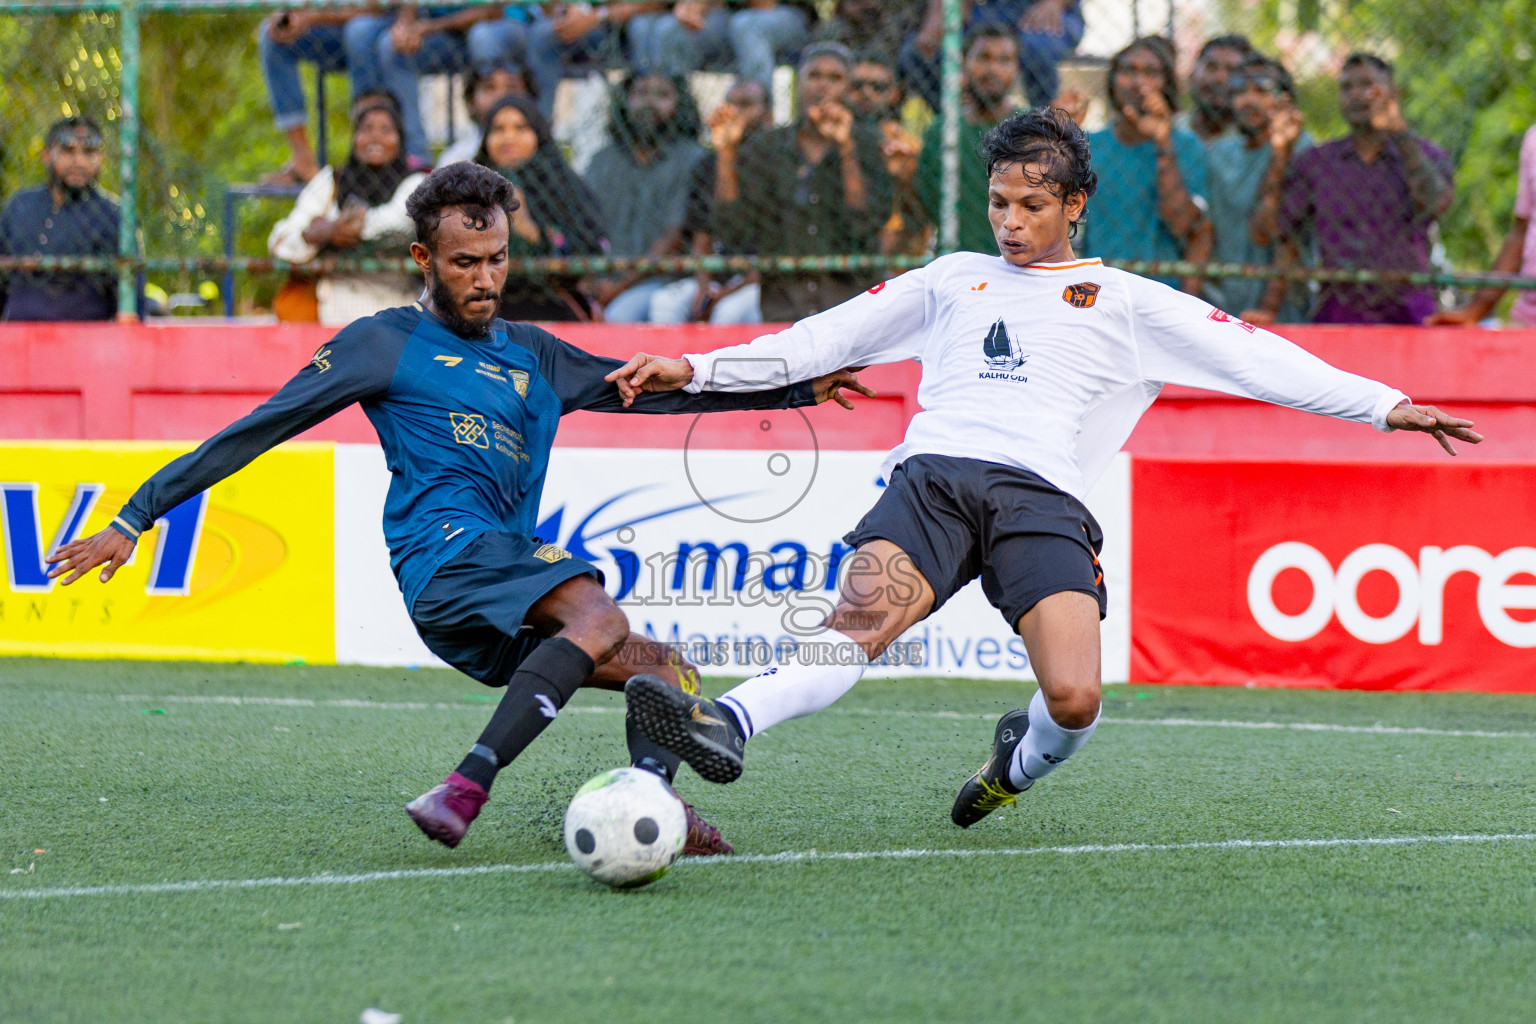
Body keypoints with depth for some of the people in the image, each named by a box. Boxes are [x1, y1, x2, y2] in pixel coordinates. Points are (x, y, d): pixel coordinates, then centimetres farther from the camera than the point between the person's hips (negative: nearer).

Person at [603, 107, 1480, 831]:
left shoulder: (1123, 301, 21)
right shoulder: (953, 280, 28)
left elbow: (1253, 358, 16)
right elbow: (825, 339, 27)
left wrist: (1386, 407, 9)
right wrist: (694, 371, 19)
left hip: (1039, 495, -1)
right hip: (931, 474, 1)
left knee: (1074, 699, -22)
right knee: (859, 621, -30)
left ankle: (1022, 762, 13)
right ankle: (724, 726, -55)